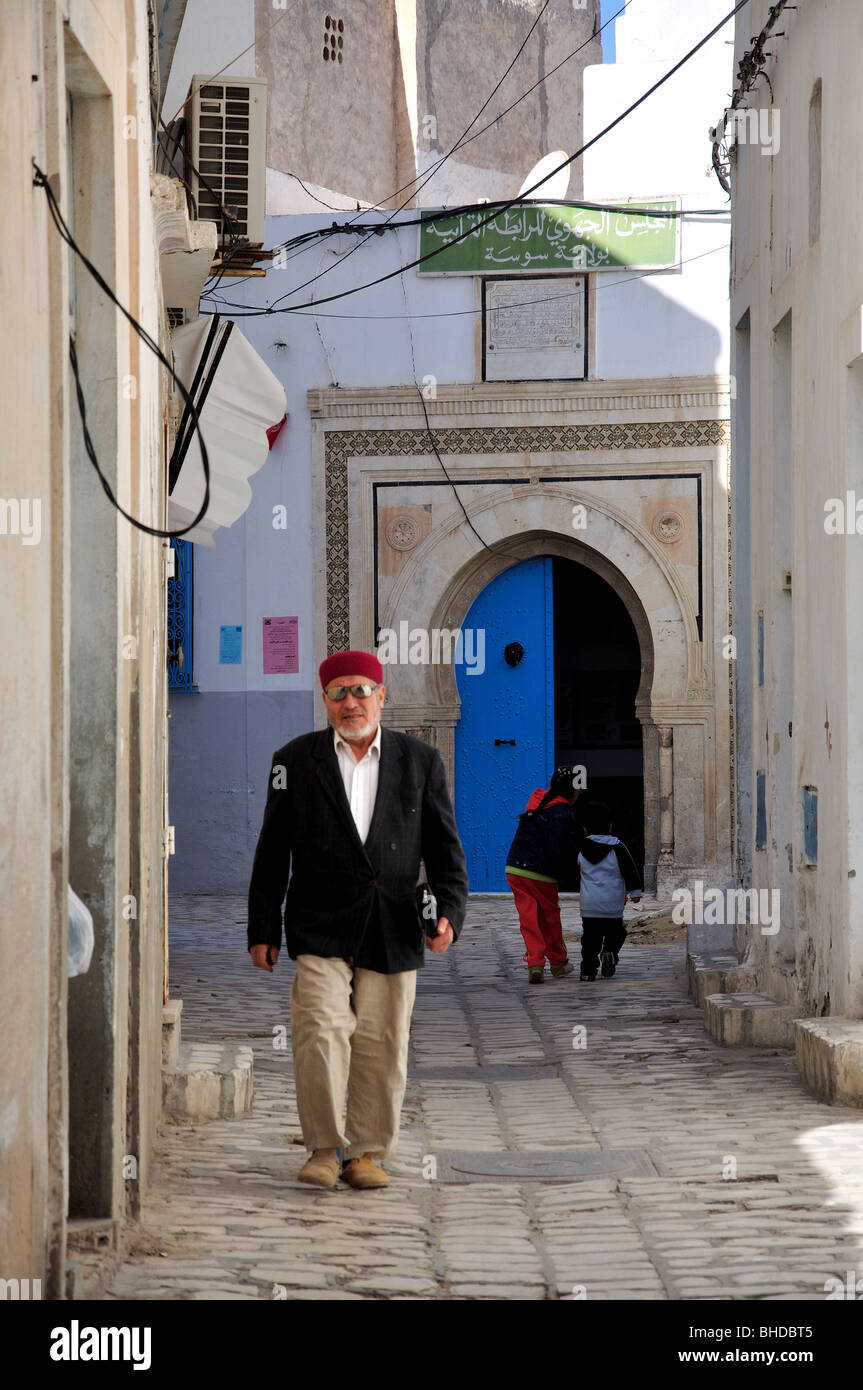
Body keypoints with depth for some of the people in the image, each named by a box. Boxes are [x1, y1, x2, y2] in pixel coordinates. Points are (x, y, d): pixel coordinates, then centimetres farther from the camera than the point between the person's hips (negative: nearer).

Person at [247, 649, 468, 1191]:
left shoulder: (421, 761, 8)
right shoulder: (295, 760, 6)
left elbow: (445, 848, 9)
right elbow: (272, 853, 9)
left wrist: (449, 913, -6)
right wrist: (263, 931, 6)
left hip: (393, 932, 1)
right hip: (319, 927, -1)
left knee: (381, 1045, 3)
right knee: (322, 1032, -14)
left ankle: (367, 1152, 16)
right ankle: (325, 1147, -2)